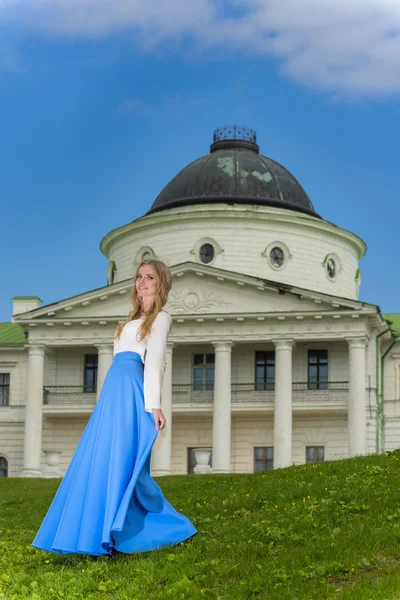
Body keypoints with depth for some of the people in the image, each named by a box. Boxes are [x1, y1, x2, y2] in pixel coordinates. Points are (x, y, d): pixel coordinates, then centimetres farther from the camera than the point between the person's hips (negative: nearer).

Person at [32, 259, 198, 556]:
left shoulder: (160, 318, 3)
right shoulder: (135, 319, 27)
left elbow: (154, 362, -9)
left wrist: (153, 404, -17)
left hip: (130, 393, -8)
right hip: (114, 394, 8)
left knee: (120, 462, -11)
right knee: (99, 462, 5)